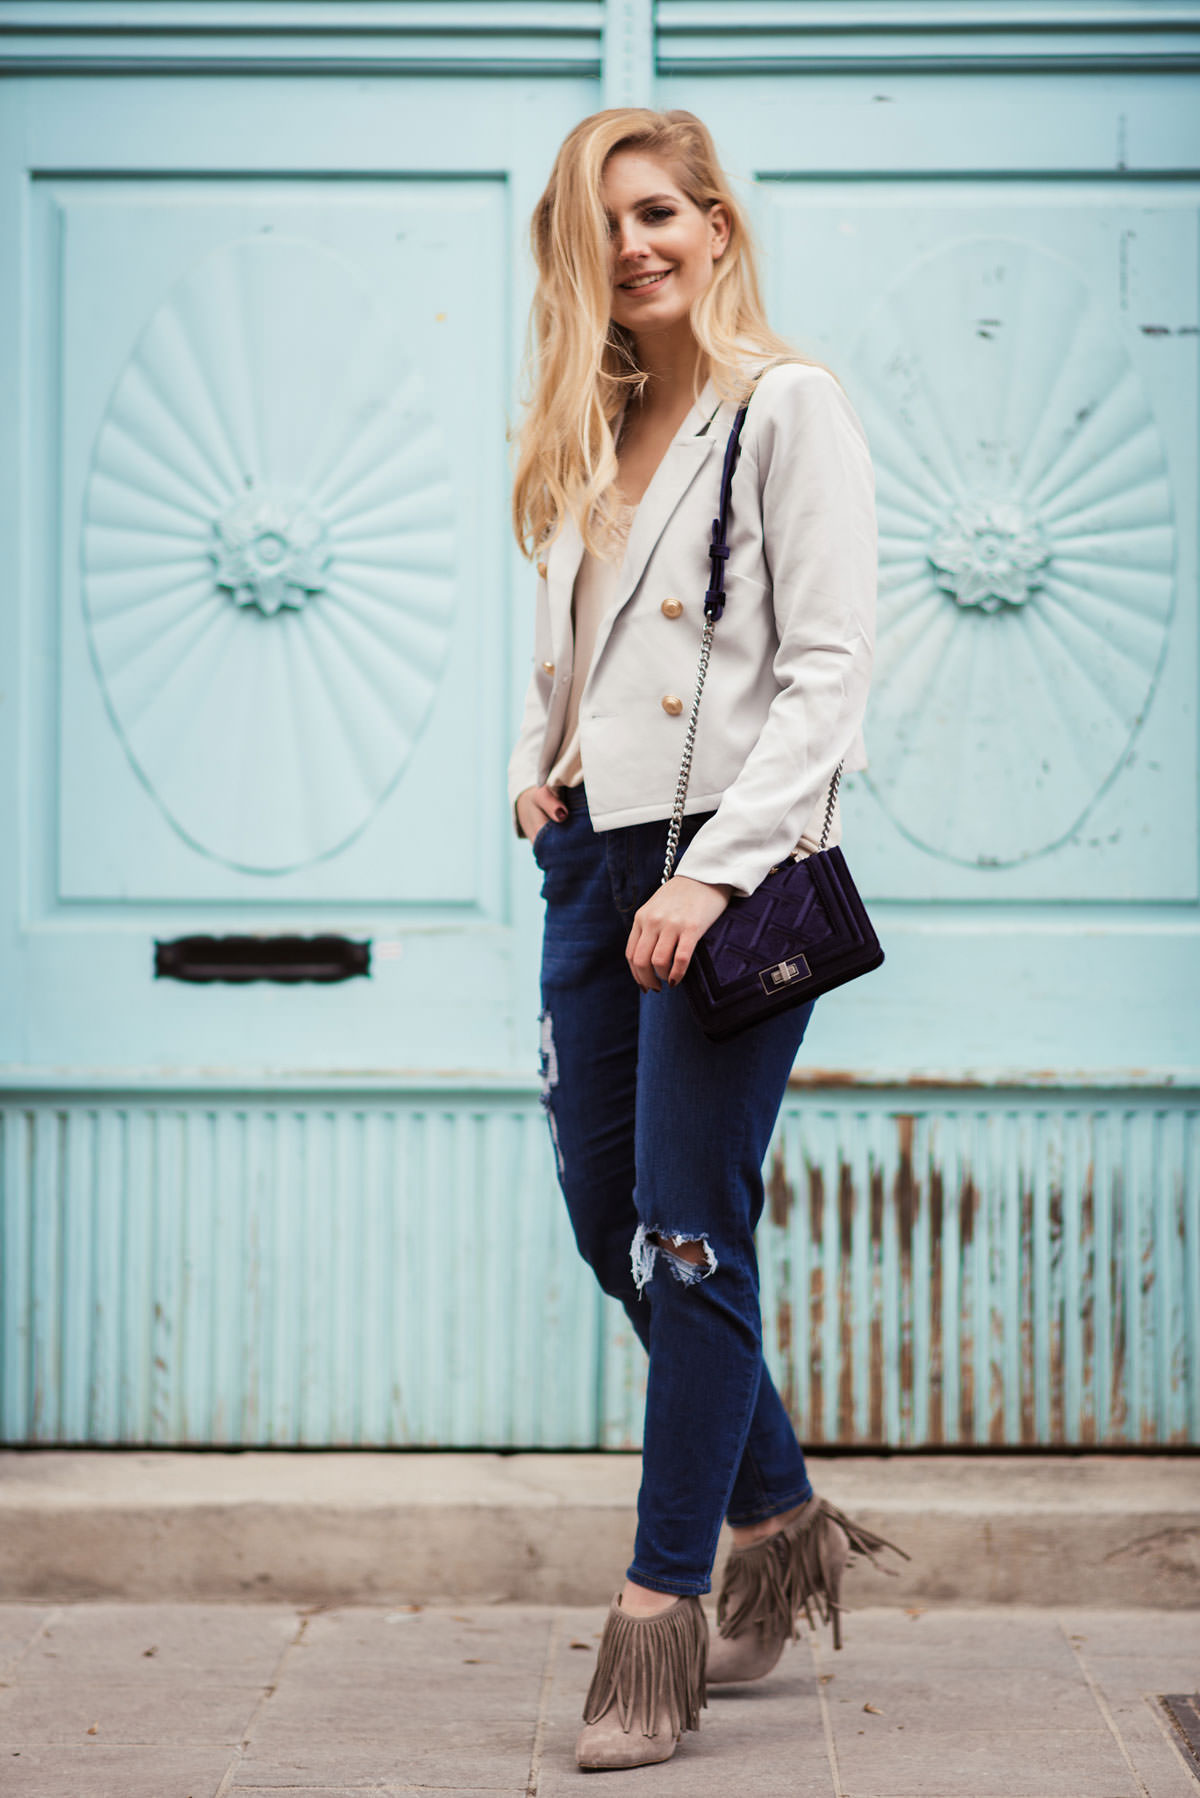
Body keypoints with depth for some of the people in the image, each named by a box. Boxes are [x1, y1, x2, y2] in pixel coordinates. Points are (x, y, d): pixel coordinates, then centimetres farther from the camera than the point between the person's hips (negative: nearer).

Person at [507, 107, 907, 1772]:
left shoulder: (790, 408, -5)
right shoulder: (588, 430, 16)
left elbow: (828, 668, -12)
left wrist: (715, 870, -20)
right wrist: (536, 768, 7)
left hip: (729, 860, -7)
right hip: (596, 861, 8)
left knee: (688, 1241, -6)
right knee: (610, 1222, 10)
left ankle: (660, 1624, 1)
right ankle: (782, 1522, 28)